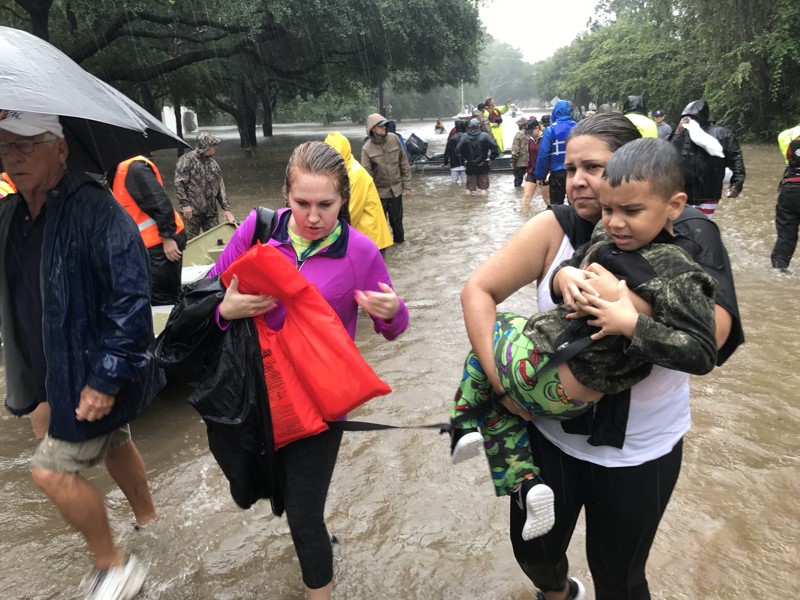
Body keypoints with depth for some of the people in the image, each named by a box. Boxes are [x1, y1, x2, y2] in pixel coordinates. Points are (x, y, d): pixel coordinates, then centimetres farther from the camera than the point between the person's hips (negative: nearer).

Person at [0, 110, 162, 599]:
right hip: (61, 371, 8)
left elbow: (130, 297, -27)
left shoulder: (93, 209, -23)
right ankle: (148, 522, 47)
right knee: (114, 445, 23)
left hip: (96, 375, -8)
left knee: (52, 470, -4)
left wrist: (106, 378, -27)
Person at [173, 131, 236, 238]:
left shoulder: (213, 163, 14)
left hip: (211, 211, 6)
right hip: (192, 210, -6)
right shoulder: (187, 160, -6)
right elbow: (179, 184, -11)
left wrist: (226, 209, 9)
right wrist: (185, 204, -17)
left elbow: (220, 188, 15)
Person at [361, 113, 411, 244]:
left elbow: (404, 163, 0)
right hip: (379, 191, -2)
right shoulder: (367, 148, -13)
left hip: (396, 188, 2)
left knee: (397, 218, 16)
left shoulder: (394, 140, -6)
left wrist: (407, 183, -1)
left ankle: (399, 239, 39)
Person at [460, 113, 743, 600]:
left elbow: (711, 335, -25)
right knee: (533, 549, 22)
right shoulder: (556, 228, -12)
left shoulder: (688, 238, -13)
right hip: (550, 428, 2)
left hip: (640, 446, -1)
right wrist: (500, 375, -22)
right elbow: (479, 290, -12)